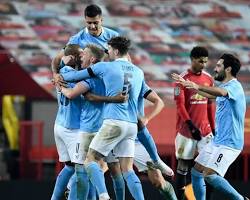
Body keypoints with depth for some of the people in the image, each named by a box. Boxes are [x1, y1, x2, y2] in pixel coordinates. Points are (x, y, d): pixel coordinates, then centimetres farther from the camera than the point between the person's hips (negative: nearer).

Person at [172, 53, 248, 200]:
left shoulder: (235, 86, -15)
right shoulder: (224, 86, 15)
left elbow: (220, 92, -39)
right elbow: (211, 95, 37)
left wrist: (198, 87, -54)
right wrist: (187, 84, 39)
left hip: (229, 143, -10)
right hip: (217, 141, 10)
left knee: (210, 175, -21)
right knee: (196, 172, 8)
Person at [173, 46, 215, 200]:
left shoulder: (209, 79, 9)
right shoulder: (183, 79, -7)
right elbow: (180, 105, -12)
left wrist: (213, 128, 13)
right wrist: (191, 125, -21)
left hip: (205, 129, 4)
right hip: (187, 130, -4)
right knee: (183, 165, 2)